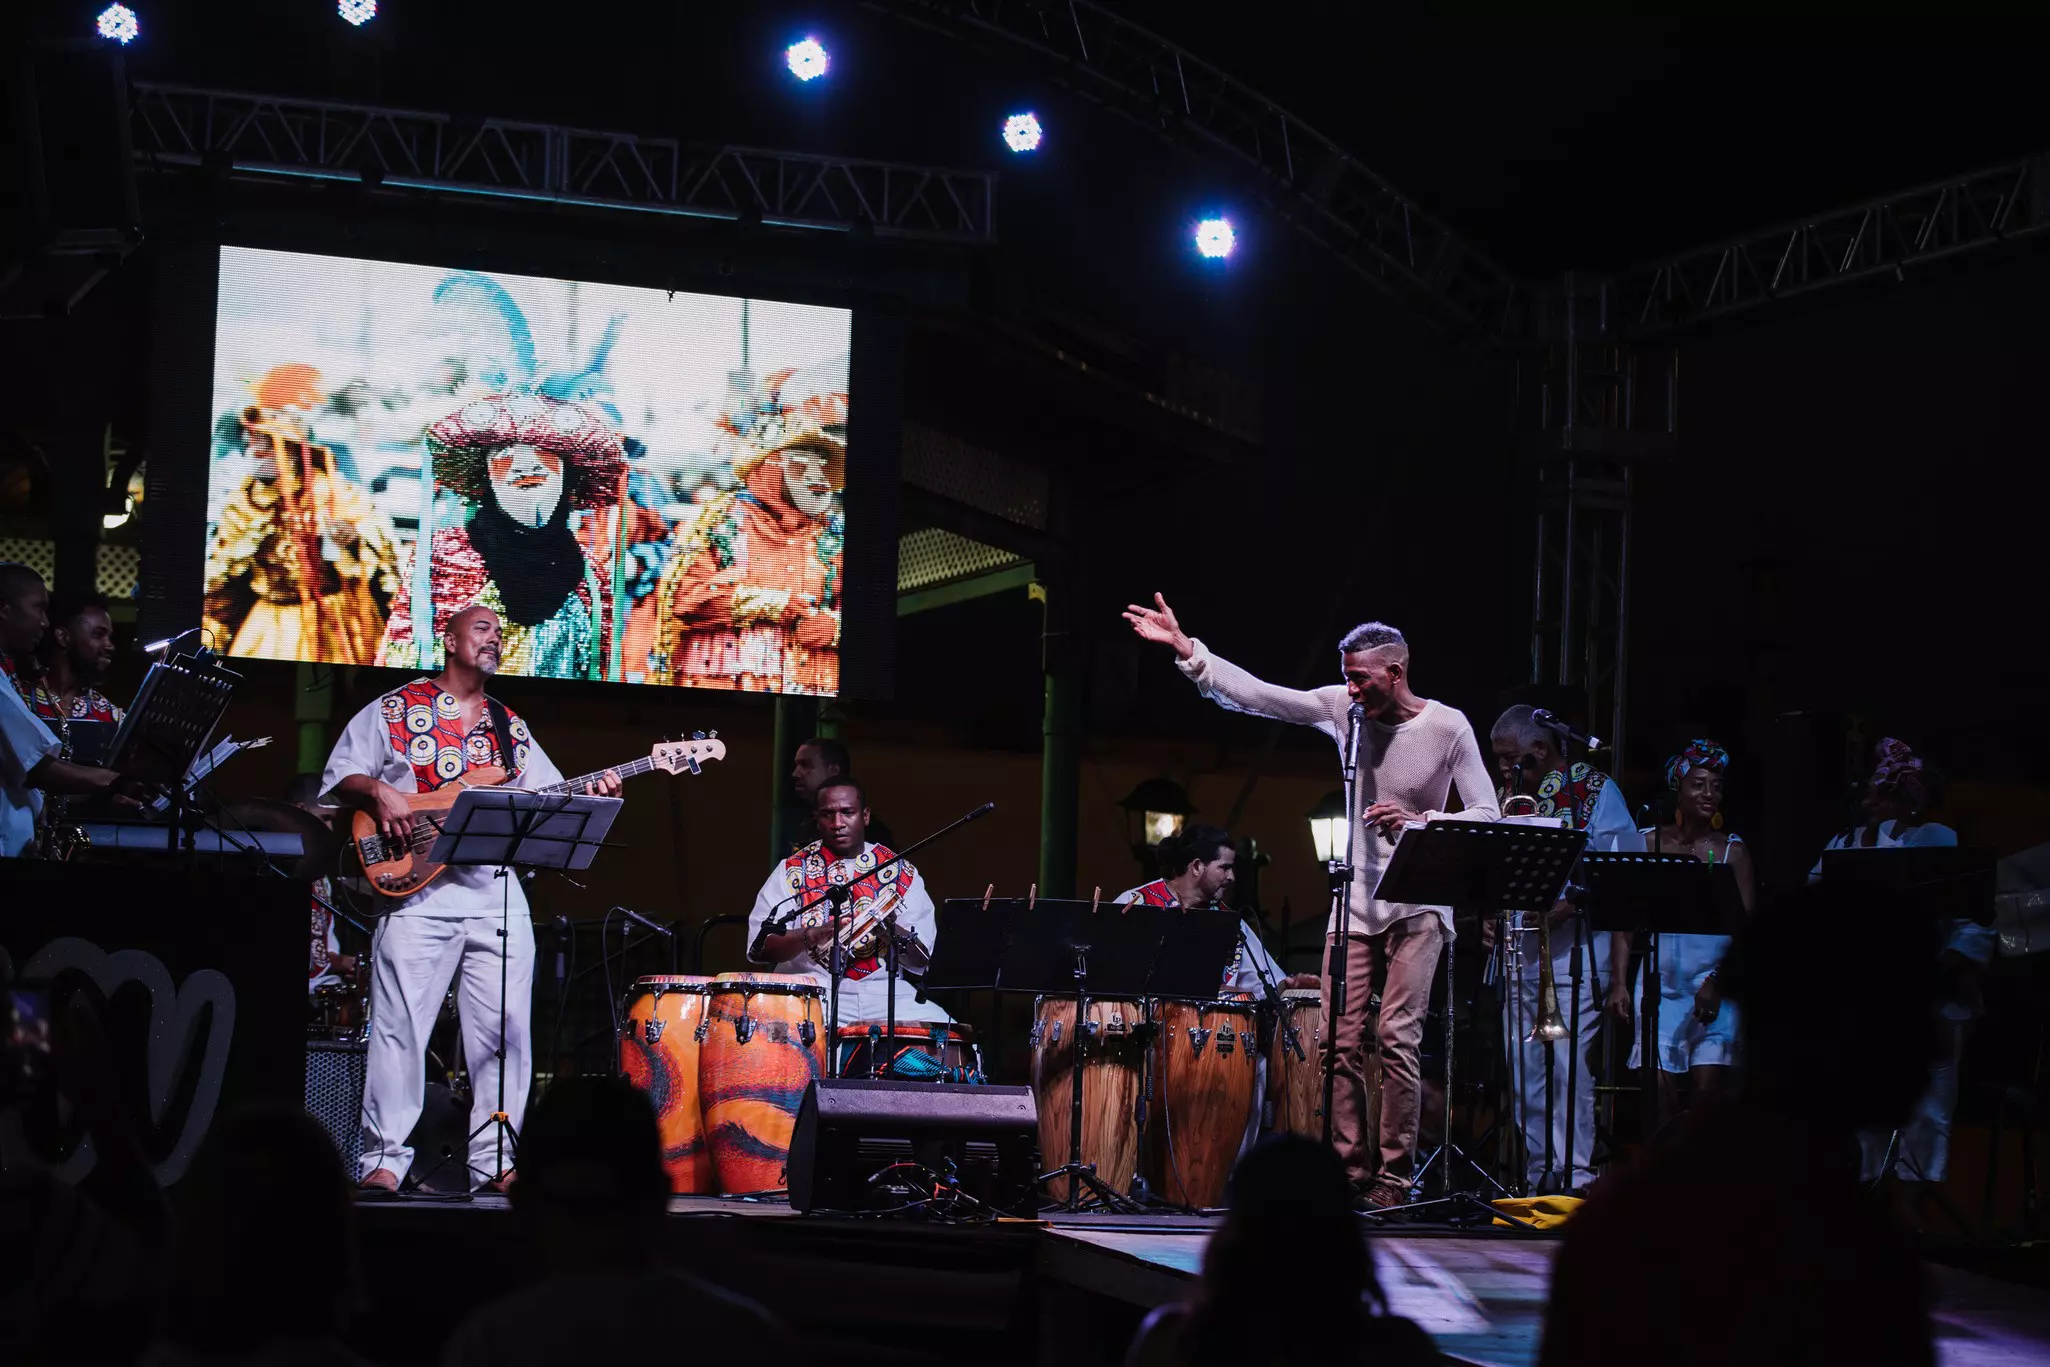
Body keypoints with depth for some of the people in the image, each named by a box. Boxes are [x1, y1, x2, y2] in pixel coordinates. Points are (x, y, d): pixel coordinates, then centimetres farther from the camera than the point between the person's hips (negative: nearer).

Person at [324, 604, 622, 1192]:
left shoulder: (512, 730, 21)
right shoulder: (393, 711, 9)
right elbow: (338, 780, 6)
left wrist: (591, 798, -2)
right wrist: (378, 791, -13)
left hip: (498, 895, 4)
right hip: (416, 889, -4)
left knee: (504, 1029, -1)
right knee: (399, 1025, -8)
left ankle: (494, 1158, 4)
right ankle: (385, 1156, -4)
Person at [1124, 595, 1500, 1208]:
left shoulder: (1447, 727, -10)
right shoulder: (1341, 709, 0)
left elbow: (1486, 814, -10)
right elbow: (1252, 695, -4)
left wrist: (1420, 822, -25)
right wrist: (1184, 647, -12)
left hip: (1417, 908, -4)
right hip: (1354, 902, 4)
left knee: (1397, 1037, -12)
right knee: (1342, 1040, -1)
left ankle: (1395, 1176, -6)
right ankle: (1353, 1172, 4)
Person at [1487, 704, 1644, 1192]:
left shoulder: (1595, 789, -1)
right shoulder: (1510, 795, 16)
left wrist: (1565, 907, -18)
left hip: (1575, 947, -6)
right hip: (1518, 948, 6)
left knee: (1572, 1062, -11)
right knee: (1523, 1064, 6)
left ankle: (1575, 1176, -7)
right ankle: (1535, 1174, 13)